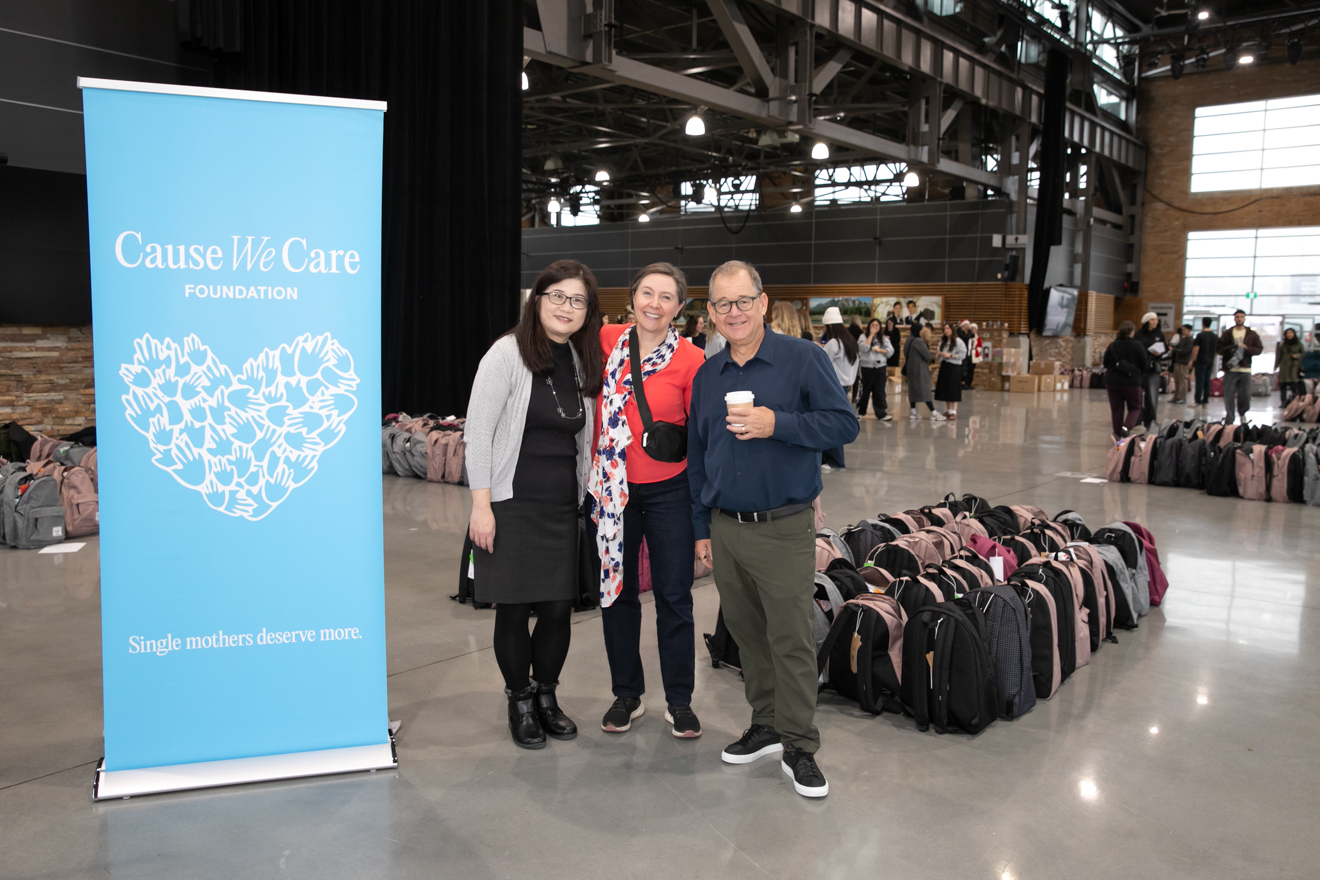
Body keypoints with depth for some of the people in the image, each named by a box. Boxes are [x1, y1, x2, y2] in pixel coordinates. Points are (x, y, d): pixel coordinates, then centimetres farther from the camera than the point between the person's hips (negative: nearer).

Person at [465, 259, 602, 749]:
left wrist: (587, 498, 12)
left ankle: (546, 695, 28)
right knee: (513, 608, 4)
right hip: (512, 504, -4)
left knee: (559, 607, 7)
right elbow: (477, 433, -11)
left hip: (563, 506, 5)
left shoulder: (583, 361, 9)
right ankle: (520, 701, 24)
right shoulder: (508, 353, -8)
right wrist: (481, 505, -15)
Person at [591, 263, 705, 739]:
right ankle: (627, 694, 29)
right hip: (613, 489, 3)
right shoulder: (607, 342, -1)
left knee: (673, 596, 5)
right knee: (617, 591, 12)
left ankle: (679, 700, 22)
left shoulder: (691, 360, -9)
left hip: (668, 490, -3)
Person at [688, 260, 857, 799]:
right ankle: (765, 725, 30)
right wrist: (701, 527, 14)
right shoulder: (706, 376, 10)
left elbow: (844, 425, -10)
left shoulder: (802, 359, -5)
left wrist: (777, 423, -21)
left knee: (792, 640, -1)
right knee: (746, 633, 14)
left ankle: (798, 748, 12)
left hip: (784, 530, -5)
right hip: (725, 528, 5)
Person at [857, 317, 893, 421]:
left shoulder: (884, 338, 10)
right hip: (867, 367, -2)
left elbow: (890, 351, 3)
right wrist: (871, 334, -13)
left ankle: (881, 413, 0)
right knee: (865, 390, 7)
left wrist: (880, 350, -13)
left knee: (879, 391, 0)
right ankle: (860, 411, 20)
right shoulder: (864, 336, 2)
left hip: (881, 367, 2)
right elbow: (864, 348, -16)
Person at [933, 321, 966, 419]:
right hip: (944, 366, 6)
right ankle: (948, 410, 16)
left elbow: (963, 355, -11)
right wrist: (938, 353, -2)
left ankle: (954, 412, -4)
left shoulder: (958, 341, -6)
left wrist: (950, 355, -18)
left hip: (954, 367, -6)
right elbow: (938, 355, 21)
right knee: (945, 389, 6)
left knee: (953, 390, -6)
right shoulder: (942, 342, 15)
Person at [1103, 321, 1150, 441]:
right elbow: (1144, 365, -1)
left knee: (1116, 409, 10)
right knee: (1135, 408, 11)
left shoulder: (1112, 345, 0)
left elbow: (1106, 363, 8)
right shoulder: (1137, 346, -8)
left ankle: (1117, 435, 10)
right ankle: (1126, 427, -15)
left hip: (1112, 381, 3)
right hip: (1132, 382, -3)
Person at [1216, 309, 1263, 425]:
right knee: (1229, 396, -2)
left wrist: (1247, 349, -13)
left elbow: (1259, 349, 4)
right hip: (1230, 369, -1)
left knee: (1245, 395, 3)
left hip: (1245, 369, 1)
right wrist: (1229, 349, -15)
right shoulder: (1227, 334, 6)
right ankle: (1229, 421, 5)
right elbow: (1218, 347, 3)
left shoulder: (1252, 334, 9)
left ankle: (1242, 413, 32)